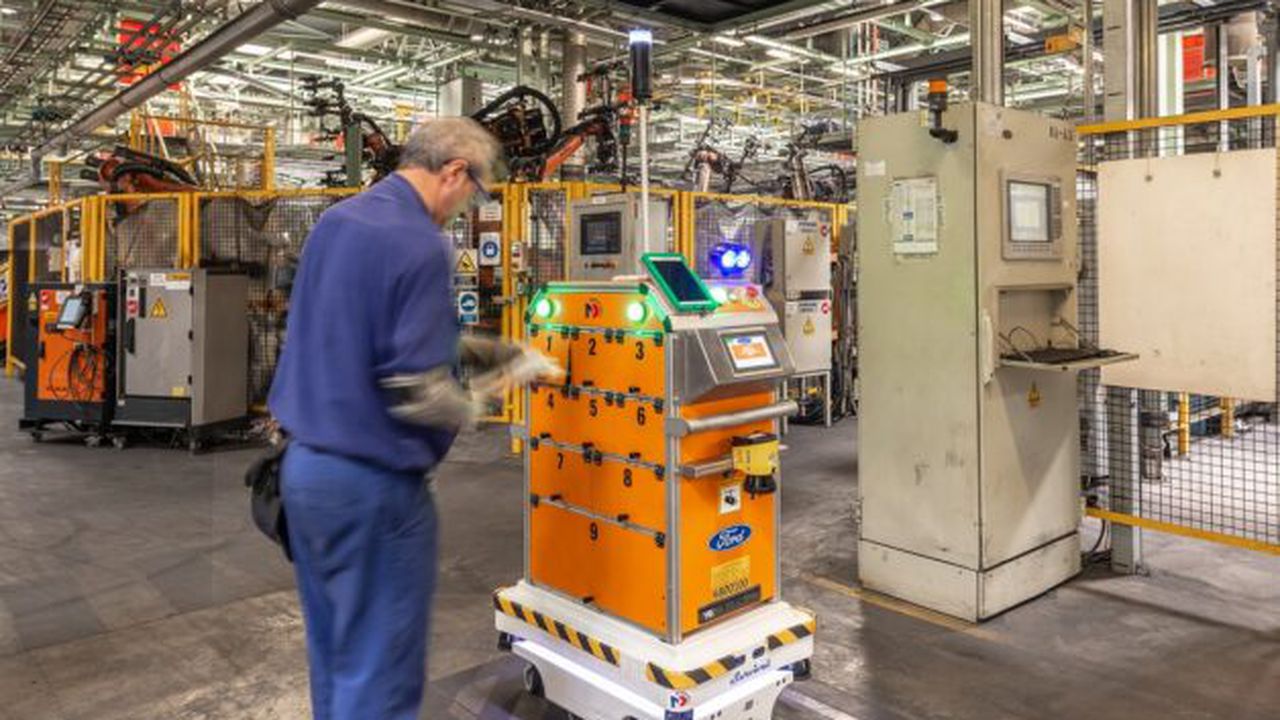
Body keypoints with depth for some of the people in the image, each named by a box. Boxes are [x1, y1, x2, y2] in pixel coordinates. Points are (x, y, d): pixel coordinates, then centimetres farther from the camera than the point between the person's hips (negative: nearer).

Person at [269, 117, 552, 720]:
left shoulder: (334, 221, 8)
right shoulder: (421, 245, -19)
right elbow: (415, 391, -23)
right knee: (381, 670, 7)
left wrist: (486, 352, 17)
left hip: (303, 464, 9)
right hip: (372, 485, -9)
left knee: (331, 654, 23)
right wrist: (479, 405, -2)